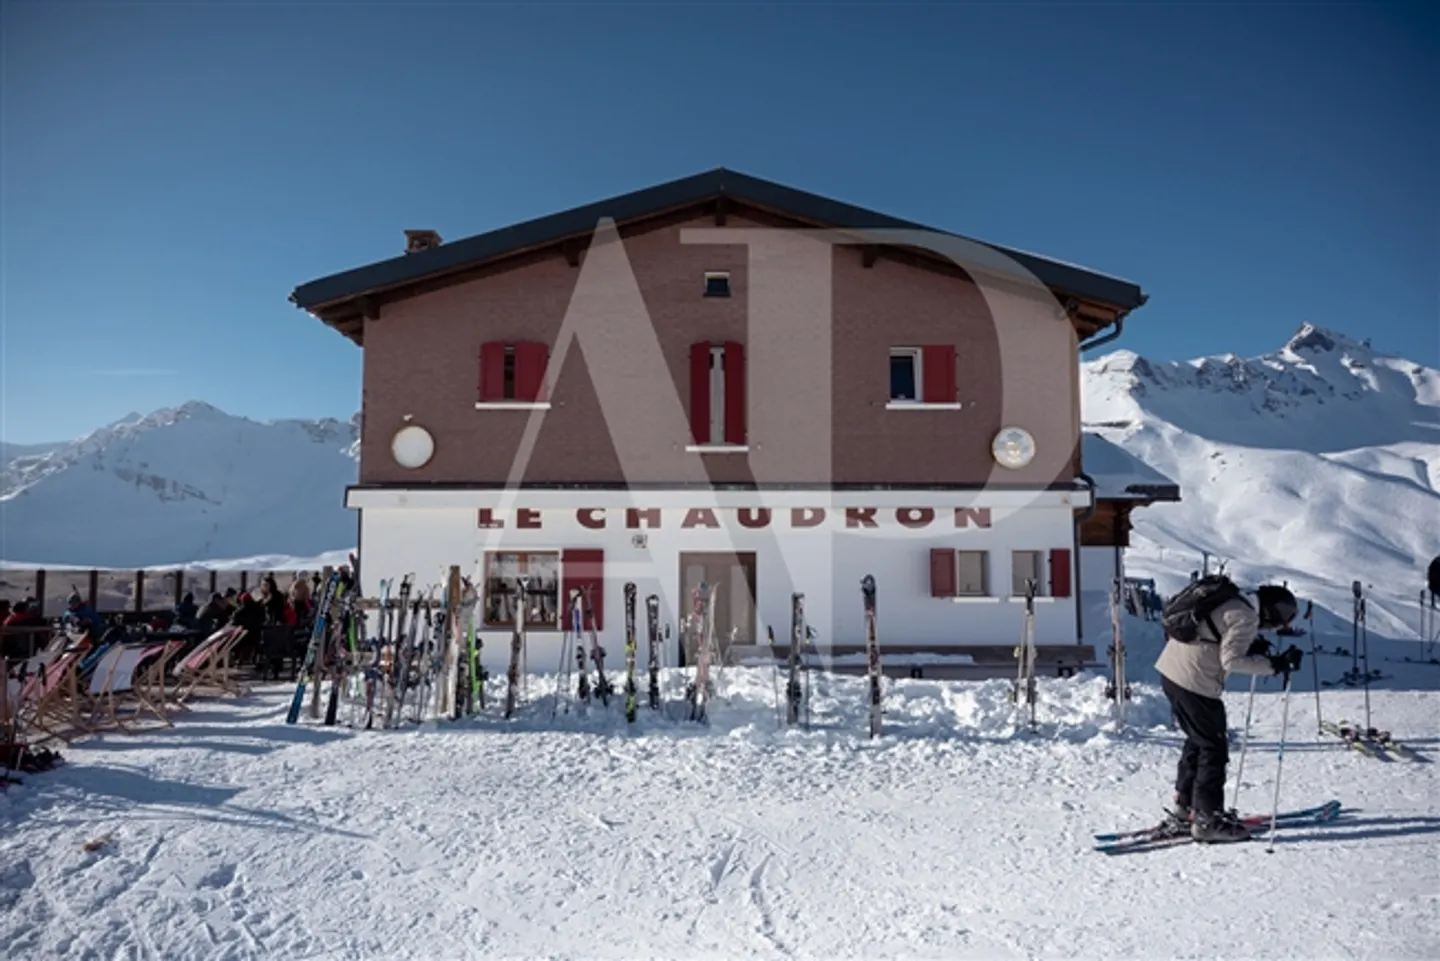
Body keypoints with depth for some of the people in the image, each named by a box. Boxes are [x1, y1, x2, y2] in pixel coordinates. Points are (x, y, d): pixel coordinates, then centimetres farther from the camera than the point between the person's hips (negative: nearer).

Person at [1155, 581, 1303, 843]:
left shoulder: (1231, 601, 14)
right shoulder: (1245, 617, -14)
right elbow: (1231, 661, -21)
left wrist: (1249, 648, 13)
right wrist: (1274, 664, -18)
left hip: (1170, 670, 10)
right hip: (1195, 683, -10)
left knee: (1198, 740, 22)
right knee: (1214, 748, 1)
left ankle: (1184, 805, 31)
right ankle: (1207, 819, 5)